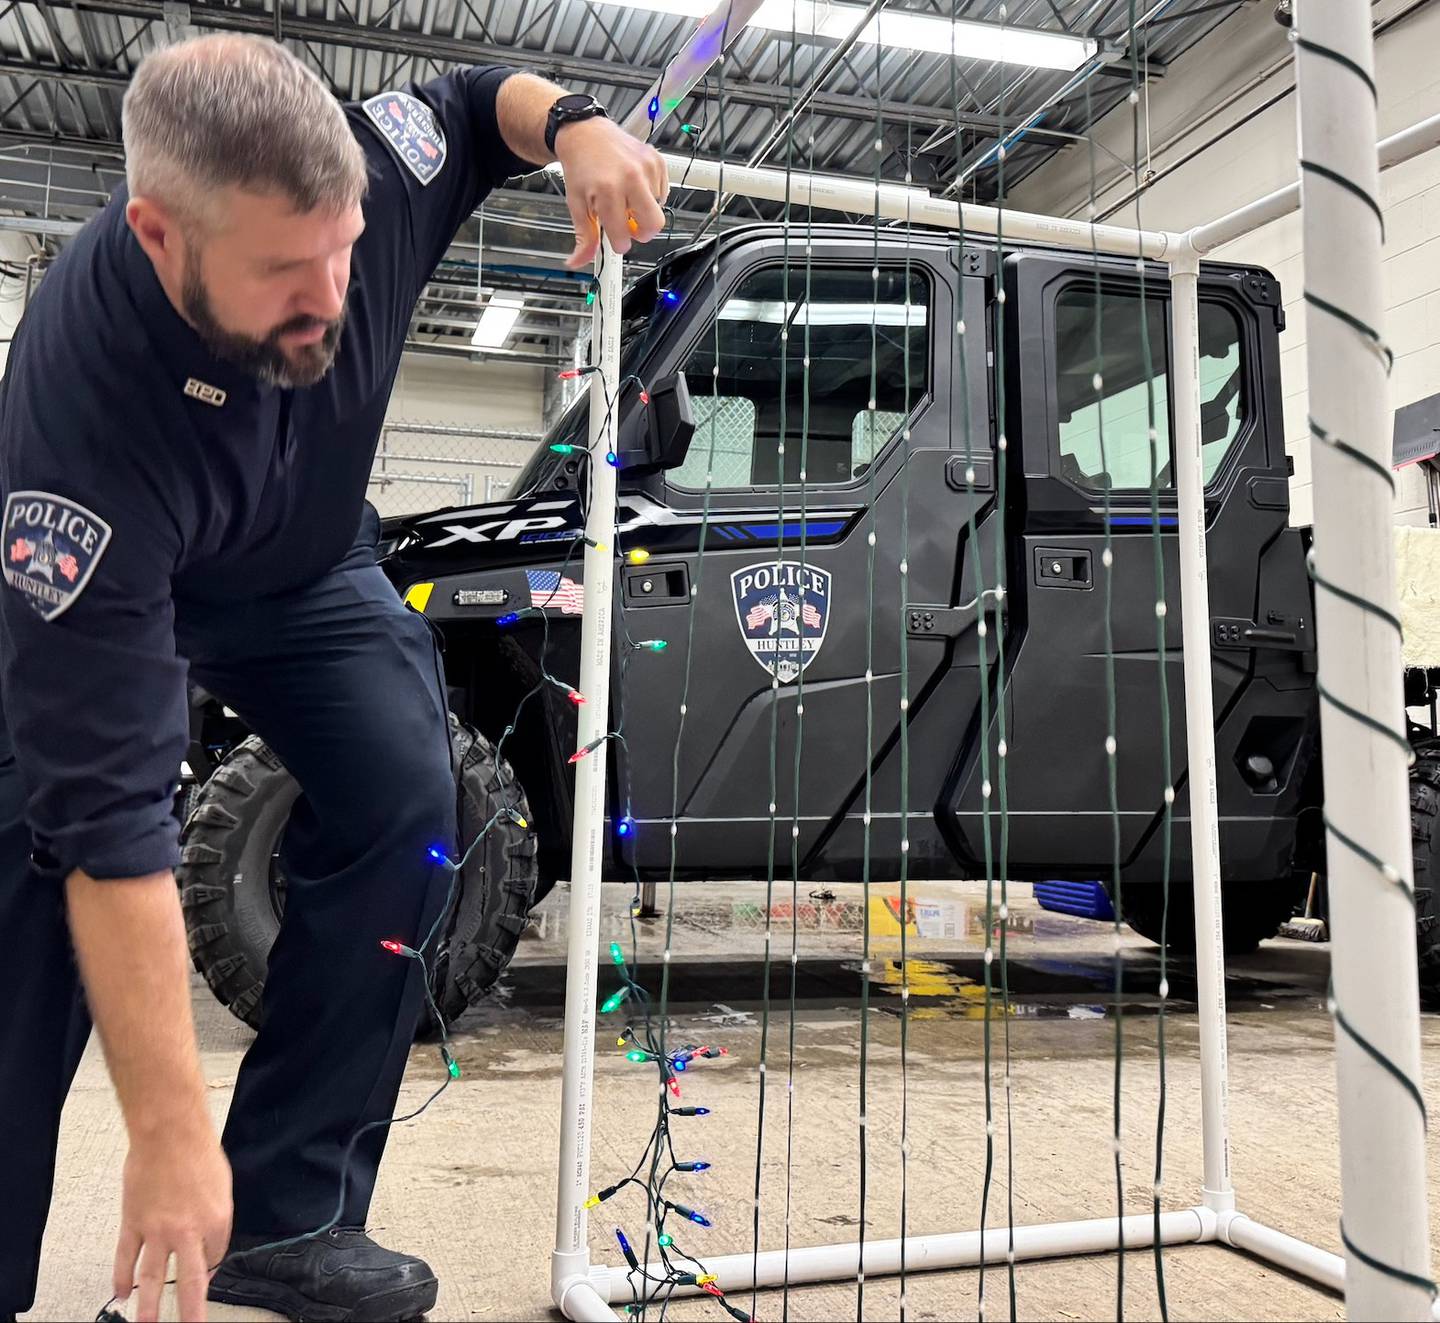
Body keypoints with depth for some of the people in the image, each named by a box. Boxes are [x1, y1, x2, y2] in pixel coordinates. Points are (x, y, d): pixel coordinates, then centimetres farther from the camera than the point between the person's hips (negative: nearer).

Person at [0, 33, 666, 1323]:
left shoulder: (359, 174, -30)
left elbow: (474, 103, -4)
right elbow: (110, 813, -43)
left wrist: (573, 121, -29)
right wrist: (172, 1139, -39)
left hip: (310, 568, 4)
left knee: (404, 808, -16)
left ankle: (286, 1212, -4)